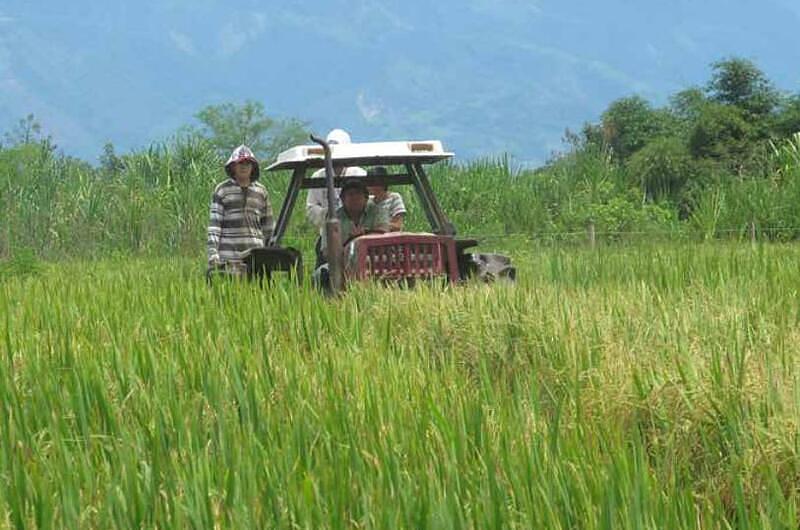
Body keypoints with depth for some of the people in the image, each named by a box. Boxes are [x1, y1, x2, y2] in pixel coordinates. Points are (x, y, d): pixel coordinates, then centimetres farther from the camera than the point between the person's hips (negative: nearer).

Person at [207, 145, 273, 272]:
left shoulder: (261, 191, 14)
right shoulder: (222, 190, 4)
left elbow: (268, 224, 19)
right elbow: (214, 222, -1)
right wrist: (212, 252, -9)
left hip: (255, 254, 3)